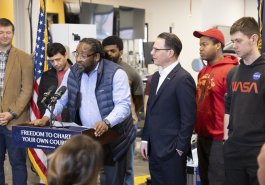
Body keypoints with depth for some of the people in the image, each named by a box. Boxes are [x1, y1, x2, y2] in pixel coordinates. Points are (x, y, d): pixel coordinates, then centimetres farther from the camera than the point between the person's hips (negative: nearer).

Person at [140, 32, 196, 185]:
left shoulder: (183, 79, -15)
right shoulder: (156, 77, 12)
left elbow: (188, 117, -17)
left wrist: (180, 148, -14)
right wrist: (146, 139, 13)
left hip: (172, 150, -8)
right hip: (154, 148, 8)